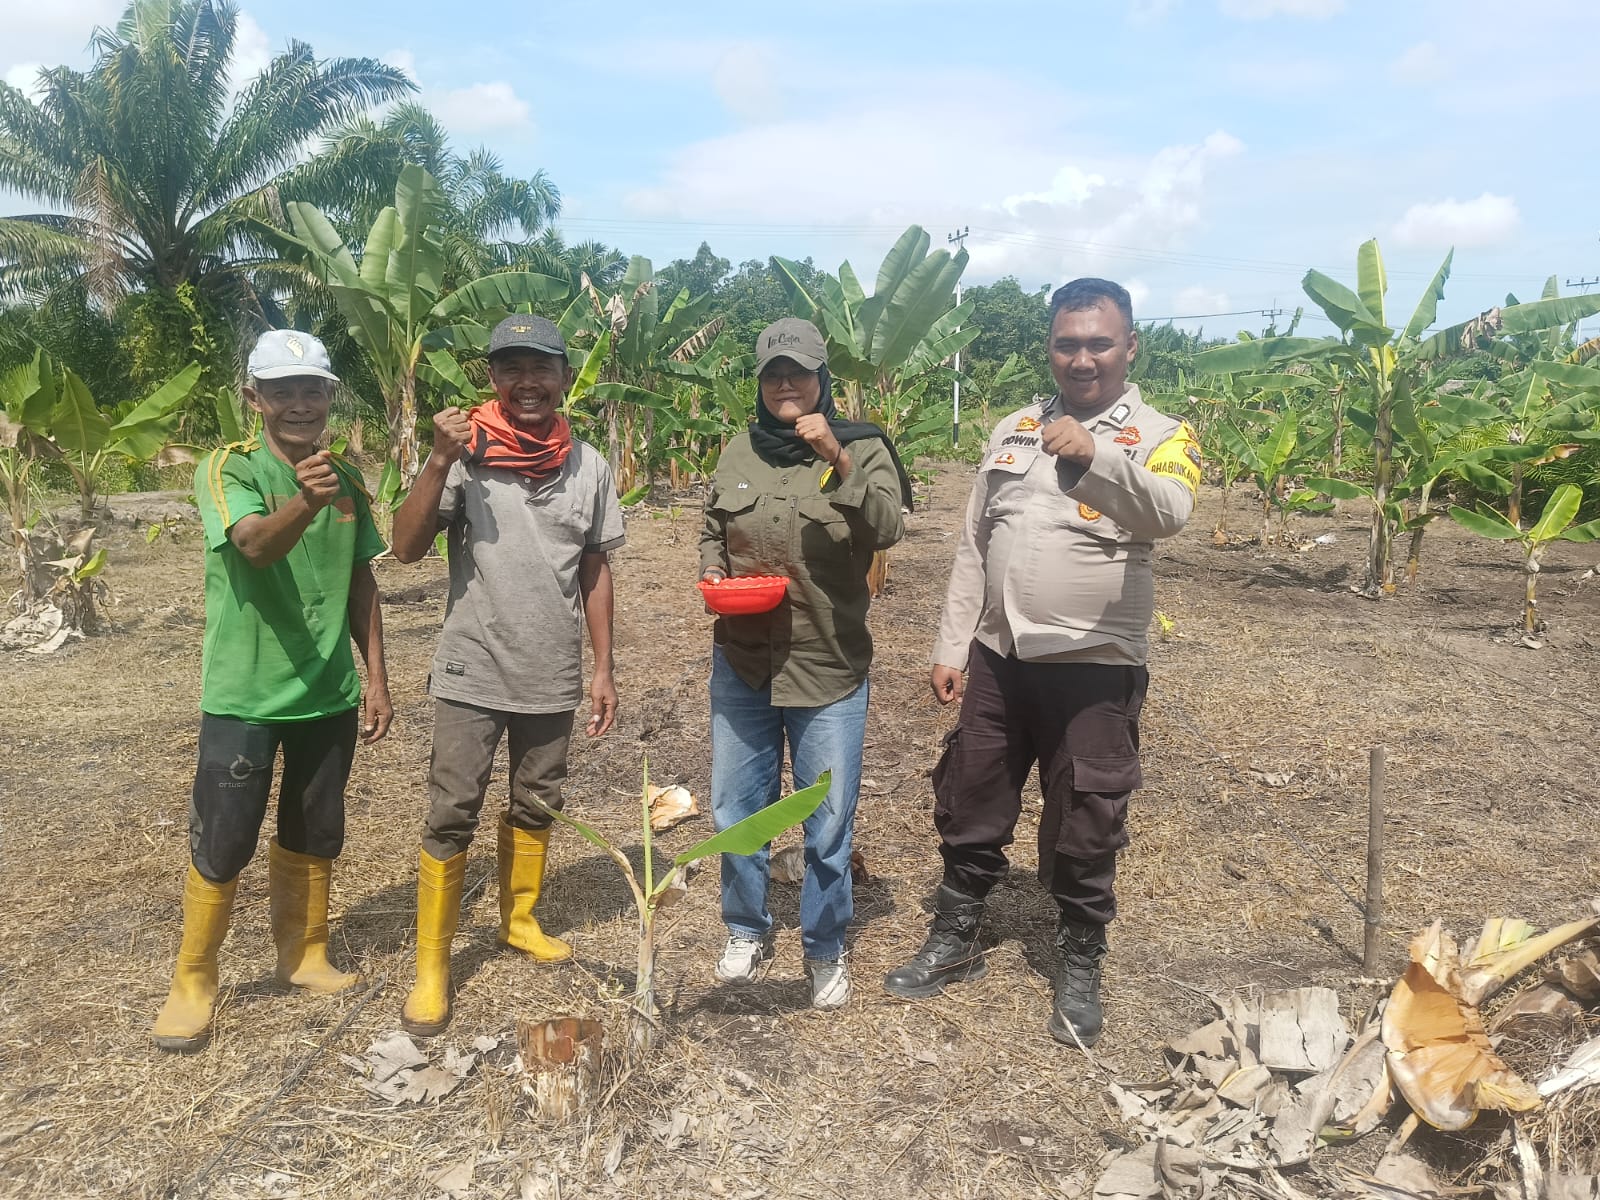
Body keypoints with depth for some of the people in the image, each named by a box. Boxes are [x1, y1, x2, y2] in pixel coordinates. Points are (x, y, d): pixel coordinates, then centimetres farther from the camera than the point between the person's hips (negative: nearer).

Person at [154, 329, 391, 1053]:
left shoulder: (347, 478, 5)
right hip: (245, 695, -5)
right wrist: (304, 503, -52)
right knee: (222, 845, 3)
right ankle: (192, 982, 23)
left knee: (314, 835, 17)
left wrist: (376, 678, 8)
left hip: (329, 693, 5)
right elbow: (255, 545, -31)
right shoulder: (228, 469, -11)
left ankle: (303, 956, 36)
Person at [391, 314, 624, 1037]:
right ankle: (431, 967, 16)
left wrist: (603, 669, 7)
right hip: (472, 674, -3)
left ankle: (519, 919, 40)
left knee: (535, 808, 18)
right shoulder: (465, 454, -9)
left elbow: (594, 572, 7)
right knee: (450, 819, 3)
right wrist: (439, 463, -25)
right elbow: (406, 548, -14)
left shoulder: (588, 466, 1)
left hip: (552, 679, 3)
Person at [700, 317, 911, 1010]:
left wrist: (837, 459, -32)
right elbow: (712, 530, 18)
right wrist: (713, 569, -2)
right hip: (741, 665, 4)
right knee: (735, 810, 14)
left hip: (829, 669, -3)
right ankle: (747, 932, 36)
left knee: (828, 823, 7)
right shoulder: (740, 453, 6)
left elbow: (887, 529, -21)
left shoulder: (860, 448, -5)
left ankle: (825, 949, 28)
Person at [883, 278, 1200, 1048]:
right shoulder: (1012, 431, 8)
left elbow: (1169, 514, -27)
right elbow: (974, 549, 10)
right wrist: (951, 648, 6)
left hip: (1094, 669, -4)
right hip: (997, 659, 5)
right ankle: (954, 942, 35)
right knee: (968, 808, 15)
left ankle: (1080, 971, 30)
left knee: (1084, 832, 8)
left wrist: (1096, 455, -42)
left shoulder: (1160, 436, -5)